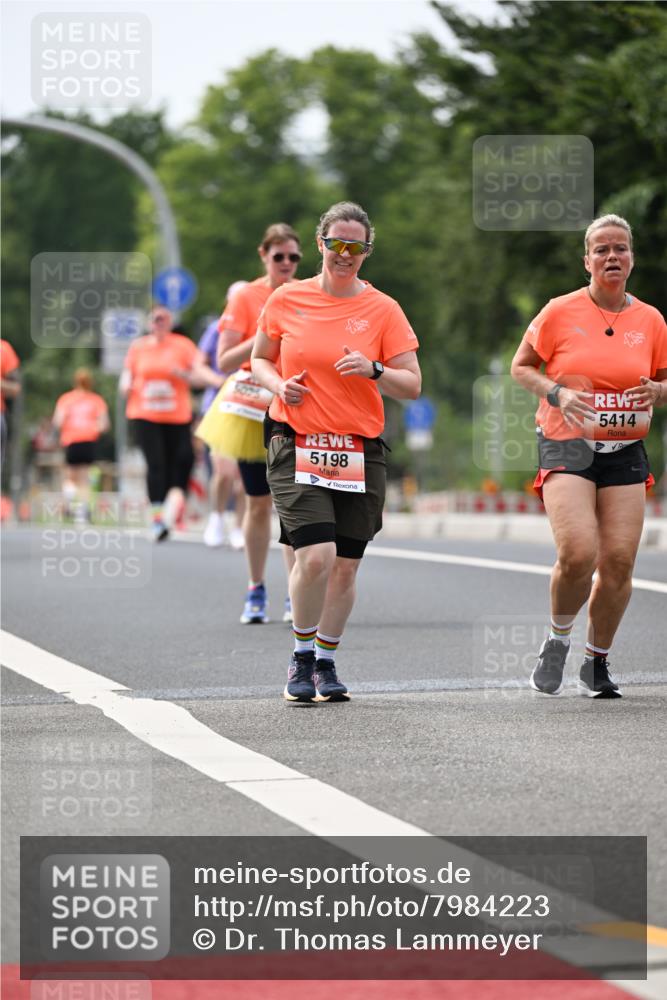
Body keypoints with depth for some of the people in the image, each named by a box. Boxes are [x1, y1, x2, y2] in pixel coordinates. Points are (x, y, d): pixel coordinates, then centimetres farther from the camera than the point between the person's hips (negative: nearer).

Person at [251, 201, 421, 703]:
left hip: (360, 451, 2)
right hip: (296, 447, -1)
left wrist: (373, 370, -17)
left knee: (345, 567, 5)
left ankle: (326, 662, 25)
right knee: (315, 557, -17)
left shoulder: (383, 309, 2)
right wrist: (280, 385, -4)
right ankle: (302, 657, 4)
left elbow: (412, 385, 1)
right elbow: (259, 359, 17)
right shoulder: (287, 300, 3)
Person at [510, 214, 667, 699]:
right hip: (568, 447, -3)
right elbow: (521, 367, 7)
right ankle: (558, 640, 7)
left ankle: (597, 663, 16)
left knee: (619, 561, -5)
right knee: (578, 553, -21)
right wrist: (556, 393, -11)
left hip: (625, 453, 3)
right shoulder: (560, 312, -1)